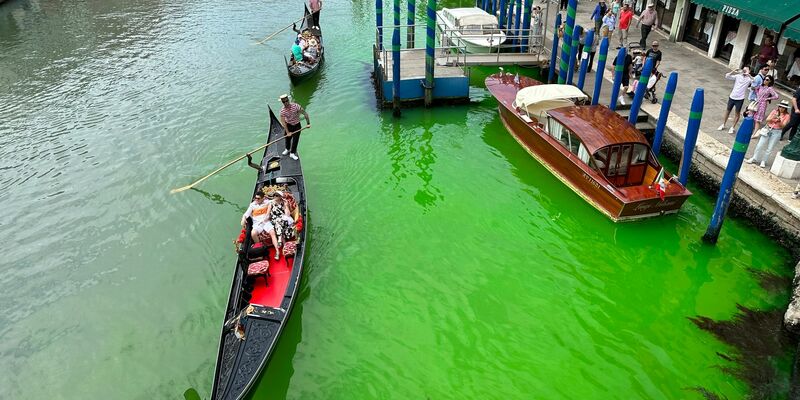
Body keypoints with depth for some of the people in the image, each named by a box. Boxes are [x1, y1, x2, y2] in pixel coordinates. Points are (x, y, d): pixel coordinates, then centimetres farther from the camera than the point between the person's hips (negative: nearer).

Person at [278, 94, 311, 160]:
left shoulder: (295, 106, -24)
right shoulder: (282, 110, -19)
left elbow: (305, 113, -16)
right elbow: (283, 122, -15)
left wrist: (308, 123, -17)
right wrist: (287, 132, -16)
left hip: (297, 126, -1)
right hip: (288, 125, 1)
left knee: (295, 140, 3)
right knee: (287, 138, 19)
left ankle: (292, 153, 23)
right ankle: (287, 149, 48)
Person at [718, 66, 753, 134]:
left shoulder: (749, 78, -4)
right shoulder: (737, 76, 2)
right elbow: (727, 76, -4)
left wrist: (748, 75, -25)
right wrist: (734, 71, -14)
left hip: (740, 99, -2)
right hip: (732, 97, 2)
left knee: (737, 113, 4)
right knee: (728, 110, 15)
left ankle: (732, 127, 14)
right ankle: (723, 125, 28)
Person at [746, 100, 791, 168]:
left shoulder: (787, 115, -4)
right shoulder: (775, 111, 1)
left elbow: (783, 126, -9)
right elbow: (767, 120, -3)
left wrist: (780, 121, -27)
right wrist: (772, 118, -23)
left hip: (777, 132, -2)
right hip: (768, 129, 2)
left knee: (770, 148, 2)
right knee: (760, 145, 2)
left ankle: (763, 161, 14)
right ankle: (754, 158, 17)